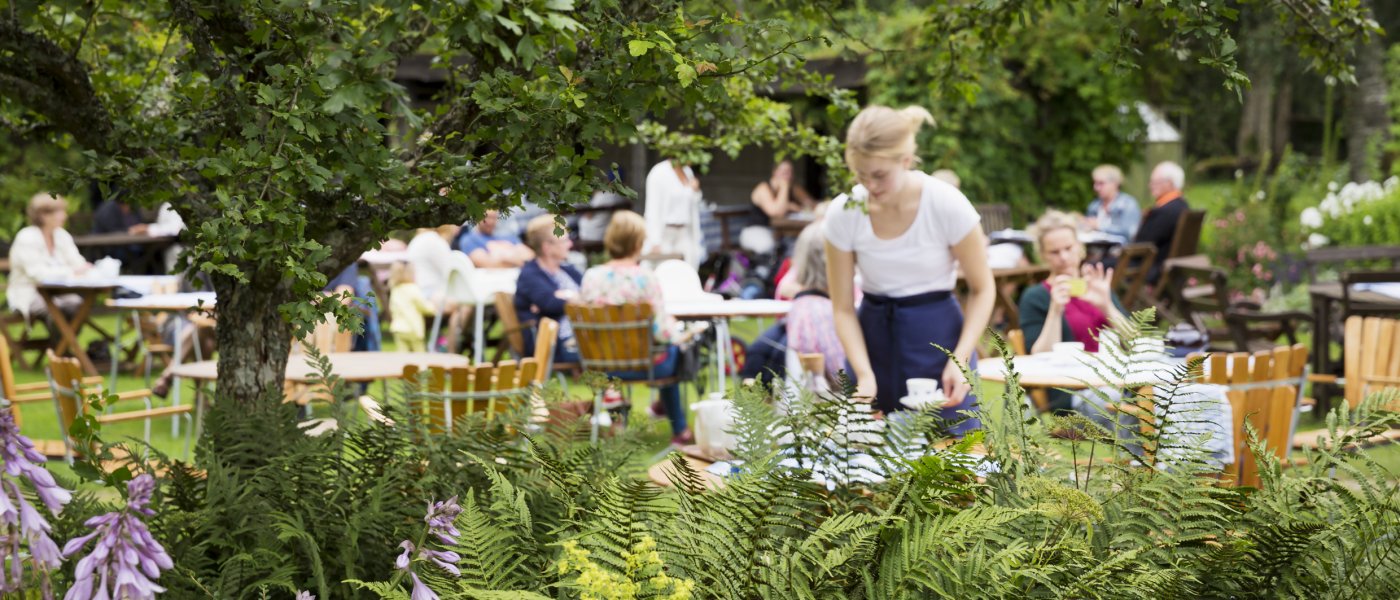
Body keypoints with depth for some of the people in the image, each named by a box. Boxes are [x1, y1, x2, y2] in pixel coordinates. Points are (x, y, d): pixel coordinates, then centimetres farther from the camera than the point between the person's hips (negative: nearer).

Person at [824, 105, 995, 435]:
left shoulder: (947, 206, -16)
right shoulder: (843, 213, -11)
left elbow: (982, 289, -4)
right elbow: (843, 308, -4)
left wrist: (960, 360, -16)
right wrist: (864, 374, -18)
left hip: (939, 333, -2)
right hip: (874, 336, 2)